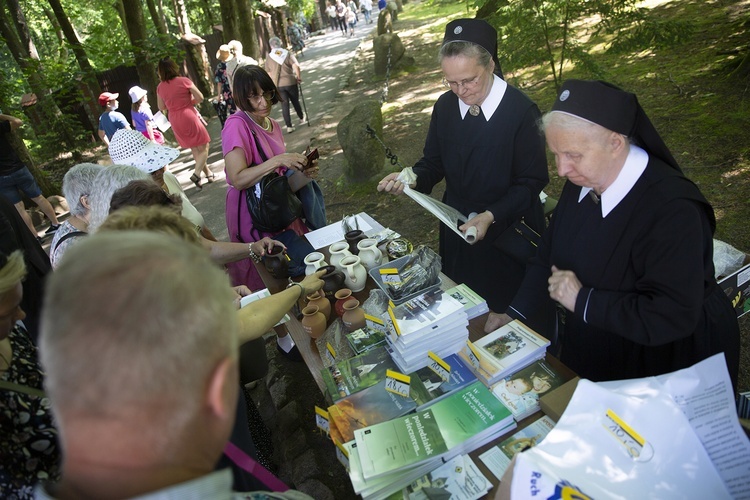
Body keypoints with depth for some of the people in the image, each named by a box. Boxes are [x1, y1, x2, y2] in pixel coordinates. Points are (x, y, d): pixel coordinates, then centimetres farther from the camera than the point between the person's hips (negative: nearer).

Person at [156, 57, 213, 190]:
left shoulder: (160, 87, 1)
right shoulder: (184, 81, -11)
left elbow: (161, 107, 11)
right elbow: (200, 97, -8)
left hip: (175, 122, 5)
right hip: (189, 117, -5)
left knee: (195, 149, 18)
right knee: (204, 147, 2)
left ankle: (208, 173, 27)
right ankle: (197, 174, -16)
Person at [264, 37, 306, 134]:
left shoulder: (269, 58, 4)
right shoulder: (288, 54, -1)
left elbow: (268, 73, 5)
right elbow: (296, 66, -12)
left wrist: (273, 84, 16)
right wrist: (299, 77, -1)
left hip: (277, 85, 1)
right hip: (290, 82, -1)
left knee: (284, 105, 5)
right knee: (295, 101, 18)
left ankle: (289, 126, 2)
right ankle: (302, 118, 36)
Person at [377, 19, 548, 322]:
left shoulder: (521, 111, -18)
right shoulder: (445, 106, -4)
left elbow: (532, 182, -14)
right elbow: (435, 161, 5)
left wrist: (492, 215, -26)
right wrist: (413, 179, -17)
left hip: (507, 232, -4)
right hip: (457, 228, 4)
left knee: (506, 306, 14)